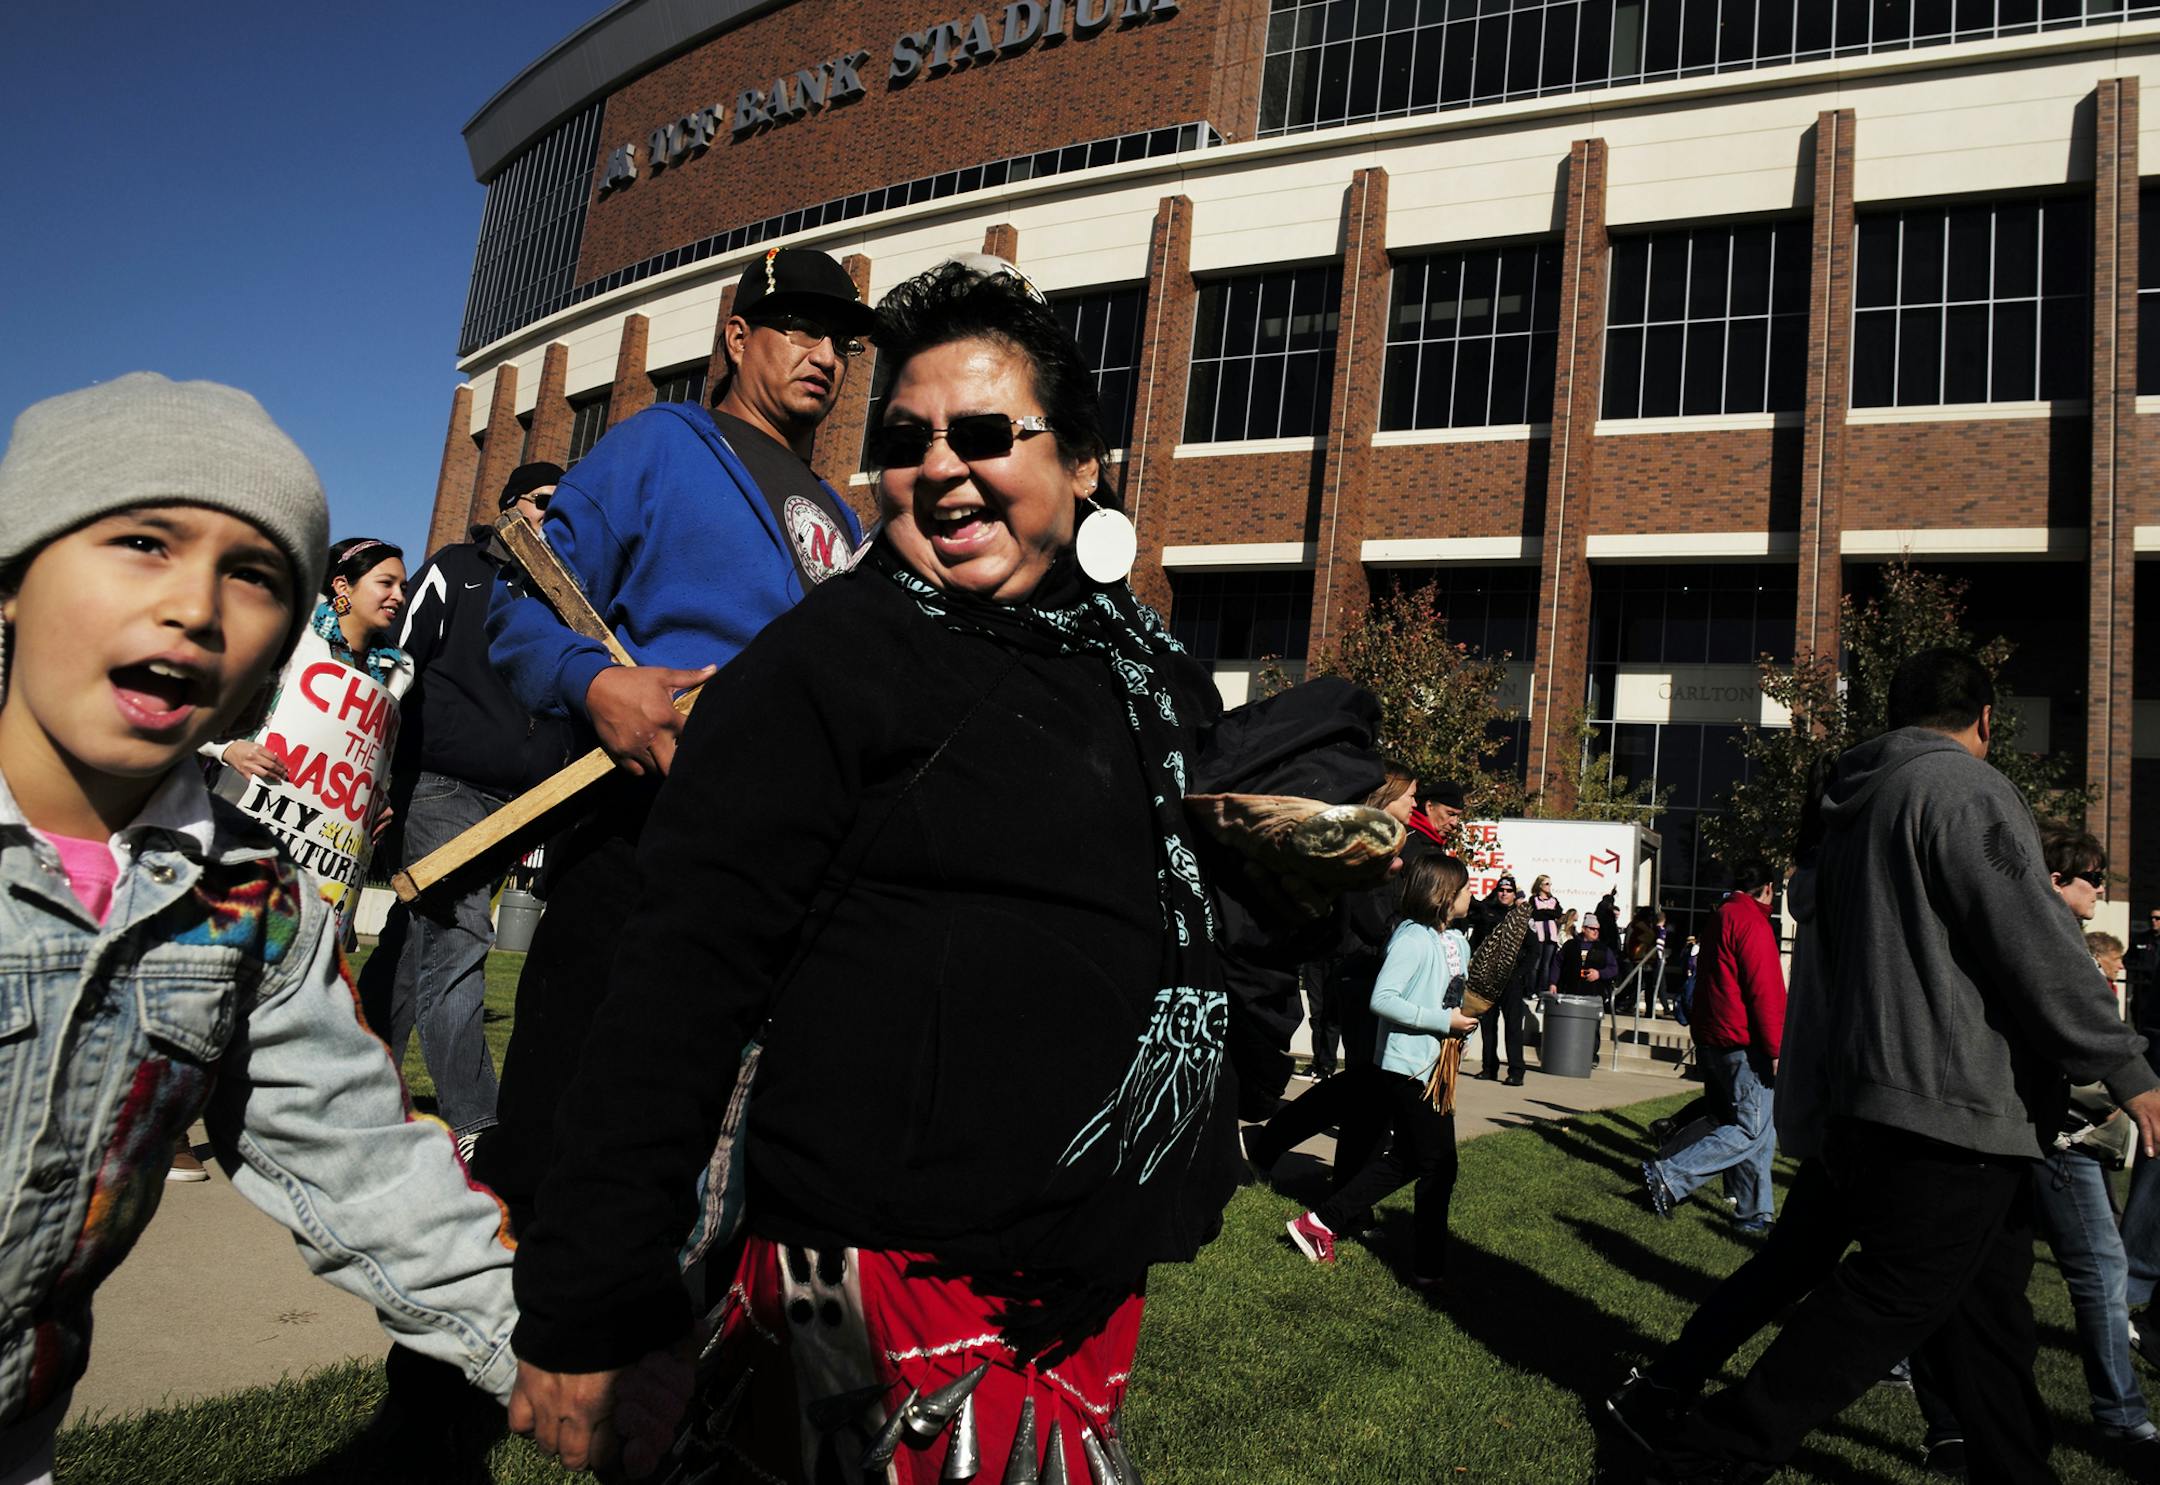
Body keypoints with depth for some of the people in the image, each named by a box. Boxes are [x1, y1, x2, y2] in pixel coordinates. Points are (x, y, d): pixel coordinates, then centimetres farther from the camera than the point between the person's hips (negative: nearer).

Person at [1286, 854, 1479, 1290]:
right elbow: (1382, 1000, -25)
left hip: (1434, 1067, 9)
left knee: (1402, 1161, 15)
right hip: (1410, 1066, -9)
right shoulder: (1412, 939, -19)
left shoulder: (1457, 939, 9)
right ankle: (1428, 1268, 16)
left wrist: (1466, 1016, 4)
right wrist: (1443, 1021, -23)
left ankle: (1319, 1222, 23)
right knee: (1438, 1167, 0)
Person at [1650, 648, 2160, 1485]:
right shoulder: (1965, 787, -11)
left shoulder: (1856, 804, 17)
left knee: (1988, 1311, 18)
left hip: (1874, 1098, 10)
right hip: (1954, 1106, -10)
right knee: (1884, 1305, -4)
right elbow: (2036, 946, -16)